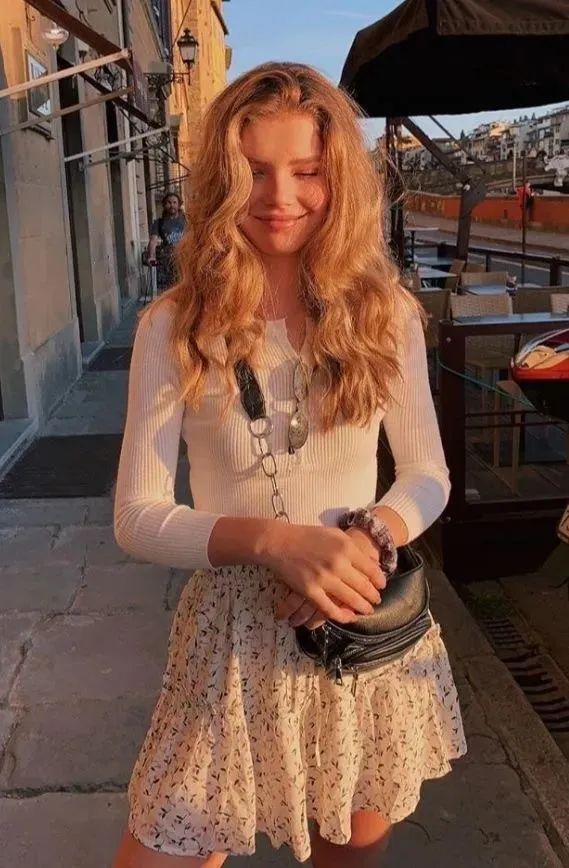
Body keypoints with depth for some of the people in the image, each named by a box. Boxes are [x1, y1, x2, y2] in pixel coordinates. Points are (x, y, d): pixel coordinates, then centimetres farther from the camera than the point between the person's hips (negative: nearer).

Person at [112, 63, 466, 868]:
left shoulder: (385, 313, -3)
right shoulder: (175, 326, -9)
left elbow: (428, 476, 3)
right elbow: (137, 518, -10)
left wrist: (367, 537, -18)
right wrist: (274, 539, -25)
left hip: (370, 623, 3)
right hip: (238, 629, -2)